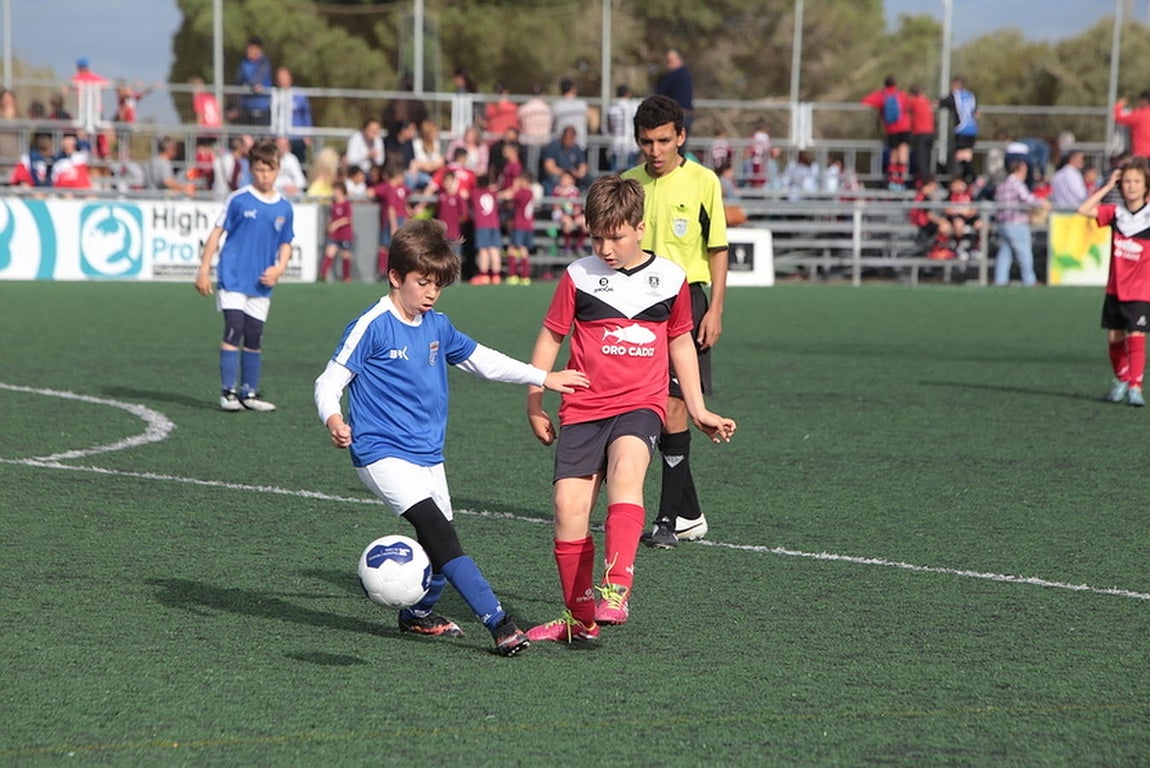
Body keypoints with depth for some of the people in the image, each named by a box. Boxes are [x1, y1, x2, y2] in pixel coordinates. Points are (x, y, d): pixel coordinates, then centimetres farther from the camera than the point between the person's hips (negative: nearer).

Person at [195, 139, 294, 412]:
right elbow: (217, 233, -1)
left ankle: (249, 393, 17)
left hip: (261, 284, 4)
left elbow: (285, 244, 16)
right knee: (233, 332, -10)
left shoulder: (284, 208, 6)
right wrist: (204, 270, -4)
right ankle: (228, 392, -7)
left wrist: (279, 268, -3)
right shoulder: (238, 199, -5)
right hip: (232, 278, -4)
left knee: (254, 338, 9)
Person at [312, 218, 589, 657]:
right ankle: (498, 624, -29)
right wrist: (333, 418, -30)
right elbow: (330, 380, -10)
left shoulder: (437, 327, 12)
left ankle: (419, 614, 37)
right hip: (382, 453, -8)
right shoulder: (371, 327, -9)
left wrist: (542, 378, 24)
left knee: (440, 540, 9)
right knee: (438, 532, -21)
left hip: (428, 455, 8)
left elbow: (483, 361, 25)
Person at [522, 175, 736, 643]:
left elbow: (680, 344, 20)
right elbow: (550, 338, 11)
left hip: (641, 404, -1)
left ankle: (615, 587, -41)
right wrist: (534, 405, 10)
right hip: (583, 408, 1)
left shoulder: (670, 278, 7)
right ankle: (579, 618, 8)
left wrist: (698, 411, 20)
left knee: (626, 463, -33)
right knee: (569, 507, -9)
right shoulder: (579, 277, 2)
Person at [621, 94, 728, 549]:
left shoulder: (702, 182, -2)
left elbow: (718, 250, 0)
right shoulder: (629, 183, 9)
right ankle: (690, 514, 13)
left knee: (673, 405, -10)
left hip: (685, 297, -4)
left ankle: (671, 517, -4)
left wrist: (715, 310, -7)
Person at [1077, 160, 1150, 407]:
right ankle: (1121, 380, 30)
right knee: (1114, 337, 11)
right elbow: (1084, 209, -7)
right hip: (1115, 289, 4)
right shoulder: (1115, 212, 1)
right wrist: (1107, 186, -7)